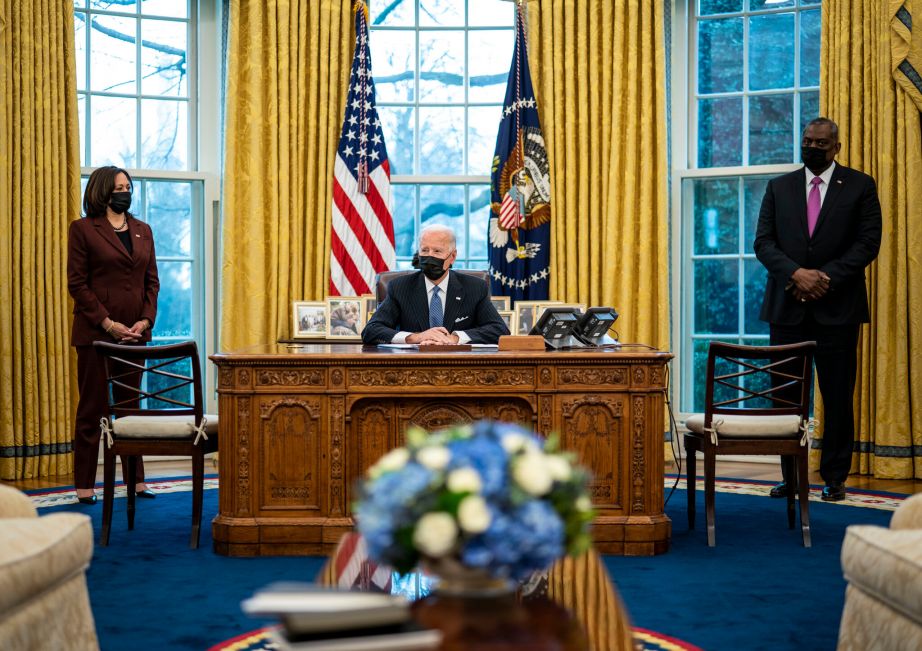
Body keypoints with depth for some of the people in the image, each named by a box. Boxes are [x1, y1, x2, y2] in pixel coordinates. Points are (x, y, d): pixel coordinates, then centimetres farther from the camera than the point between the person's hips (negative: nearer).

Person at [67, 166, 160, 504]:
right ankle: (84, 485, 7)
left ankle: (136, 480, 15)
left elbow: (152, 280, 12)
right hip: (95, 333, -4)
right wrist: (107, 323, -13)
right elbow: (77, 283, -6)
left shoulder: (143, 230, 13)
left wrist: (145, 320, -3)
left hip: (135, 333, 5)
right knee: (92, 409, 1)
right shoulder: (83, 229, -2)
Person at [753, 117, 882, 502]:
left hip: (837, 307, -2)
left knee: (837, 396, 1)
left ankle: (834, 477, 11)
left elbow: (868, 242, -2)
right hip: (787, 307, 2)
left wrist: (827, 278, -13)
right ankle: (791, 476, 10)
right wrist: (796, 273, -13)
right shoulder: (779, 187, 11)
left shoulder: (860, 186, 5)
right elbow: (763, 242, 4)